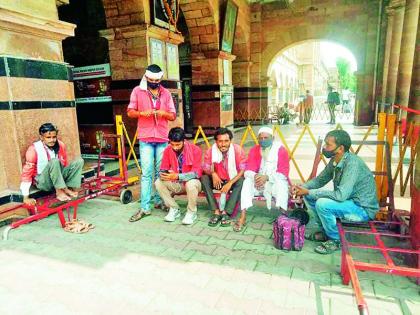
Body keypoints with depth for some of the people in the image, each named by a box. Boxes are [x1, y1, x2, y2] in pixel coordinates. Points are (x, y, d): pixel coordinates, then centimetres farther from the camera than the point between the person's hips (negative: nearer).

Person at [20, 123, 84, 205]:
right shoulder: (34, 149, -17)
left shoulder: (60, 145, -4)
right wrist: (26, 197, -20)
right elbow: (27, 172, -17)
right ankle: (60, 191, -27)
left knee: (79, 161, -13)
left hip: (58, 177, 5)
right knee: (54, 161, -33)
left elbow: (65, 164, 8)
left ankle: (71, 189, -19)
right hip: (42, 181, -5)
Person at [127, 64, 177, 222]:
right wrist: (142, 113, -17)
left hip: (162, 138, 2)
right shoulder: (137, 91, 4)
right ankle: (145, 207, 0)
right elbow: (130, 112, 3)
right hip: (145, 138, -2)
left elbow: (173, 116, 8)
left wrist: (164, 113, -14)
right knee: (146, 172, -4)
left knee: (161, 172, 7)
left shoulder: (166, 93, 9)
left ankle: (159, 201, 20)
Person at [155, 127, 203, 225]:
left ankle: (192, 212, -11)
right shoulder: (167, 151, -7)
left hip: (192, 182, -4)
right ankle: (174, 209, -1)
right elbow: (163, 169, -1)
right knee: (158, 183, -19)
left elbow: (197, 173, -23)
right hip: (175, 184, 4)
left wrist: (177, 176, -36)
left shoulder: (195, 150, -18)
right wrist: (164, 175, -28)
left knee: (191, 183, -37)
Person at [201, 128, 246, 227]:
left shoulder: (238, 150, -20)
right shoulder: (211, 151, -14)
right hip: (218, 180, 2)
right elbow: (205, 169, -8)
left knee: (241, 181, -33)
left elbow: (243, 170, -20)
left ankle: (225, 213, -28)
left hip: (234, 180, -2)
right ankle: (217, 211, -24)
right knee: (204, 179, -24)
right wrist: (212, 173, -31)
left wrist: (230, 183, -31)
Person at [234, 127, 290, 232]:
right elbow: (248, 170, -7)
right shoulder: (254, 150, 0)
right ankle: (243, 217, -30)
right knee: (247, 182, -25)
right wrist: (255, 176, -31)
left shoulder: (280, 149, -9)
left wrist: (267, 177, -33)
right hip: (258, 181, 3)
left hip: (276, 181, -2)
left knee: (281, 184, -34)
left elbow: (283, 172, -16)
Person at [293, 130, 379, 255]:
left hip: (363, 208, -8)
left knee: (322, 204, -29)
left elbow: (340, 195, -35)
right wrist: (302, 188, -9)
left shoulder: (352, 163, -29)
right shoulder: (334, 161, -3)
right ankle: (325, 231, 14)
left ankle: (336, 240, -5)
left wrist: (309, 192, -29)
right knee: (309, 196, 1)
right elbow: (320, 180, 10)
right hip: (348, 200, 8)